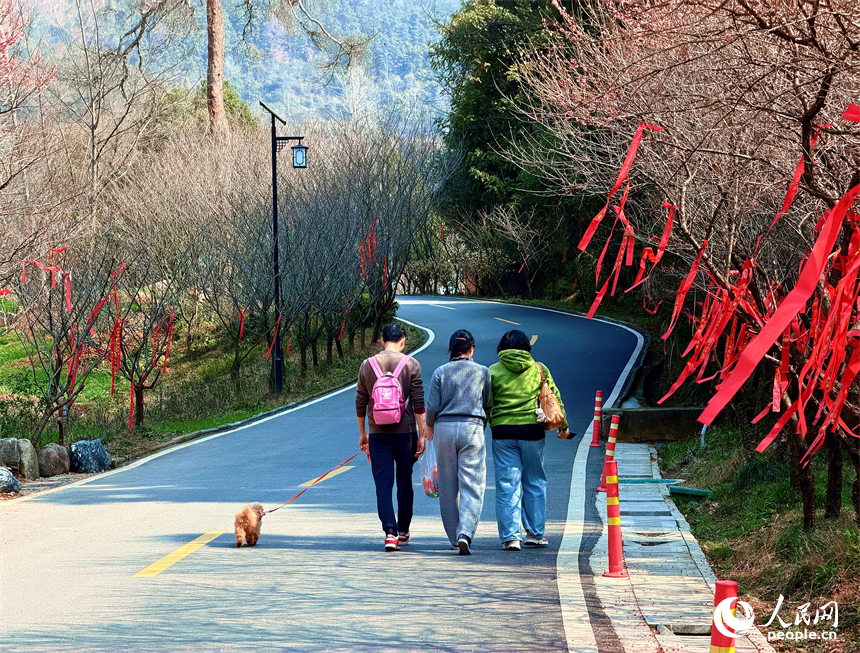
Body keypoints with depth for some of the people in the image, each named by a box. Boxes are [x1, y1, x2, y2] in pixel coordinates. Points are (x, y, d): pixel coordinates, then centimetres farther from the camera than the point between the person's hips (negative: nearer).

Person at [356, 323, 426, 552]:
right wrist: (422, 435, -1)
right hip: (405, 430, -1)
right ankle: (403, 530, 23)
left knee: (383, 483, -1)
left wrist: (362, 434, 20)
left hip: (377, 432, 1)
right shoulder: (411, 365, -3)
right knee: (405, 481, 14)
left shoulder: (367, 365, 3)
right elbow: (418, 404, -6)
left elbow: (360, 403, 9)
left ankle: (390, 531, -16)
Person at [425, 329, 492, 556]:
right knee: (472, 485, -4)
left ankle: (454, 536, 17)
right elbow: (487, 404, 9)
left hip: (445, 427, 1)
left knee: (448, 486, 11)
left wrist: (429, 426, 18)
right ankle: (465, 533, -22)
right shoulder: (482, 372, 4)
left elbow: (432, 406, -1)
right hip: (472, 427, -1)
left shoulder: (440, 372, 3)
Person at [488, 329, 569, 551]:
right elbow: (554, 397, 10)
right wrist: (562, 424, 20)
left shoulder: (493, 372, 1)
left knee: (507, 485, 0)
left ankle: (510, 537, -6)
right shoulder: (539, 370, 6)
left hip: (503, 431, -1)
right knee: (535, 483, 13)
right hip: (532, 430, 1)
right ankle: (535, 533, 16)